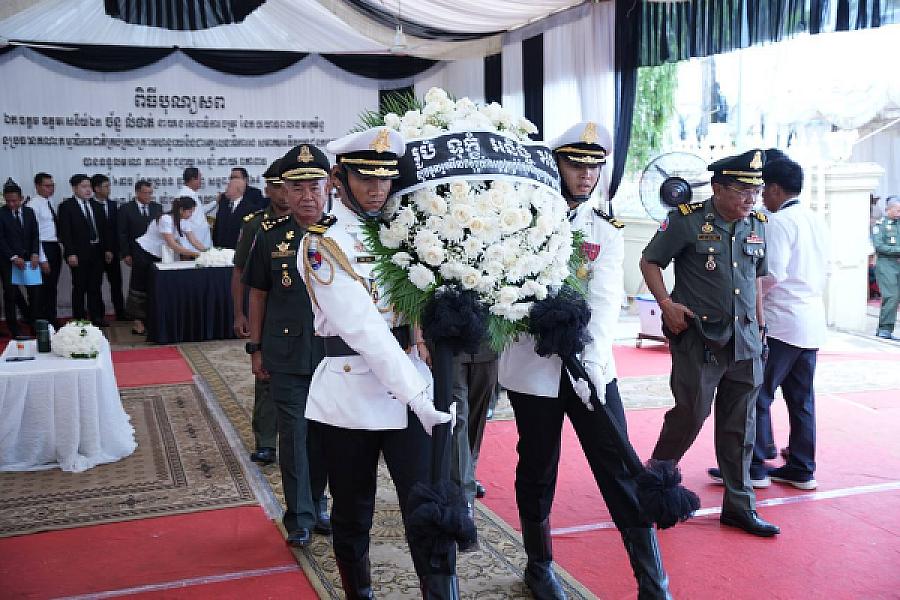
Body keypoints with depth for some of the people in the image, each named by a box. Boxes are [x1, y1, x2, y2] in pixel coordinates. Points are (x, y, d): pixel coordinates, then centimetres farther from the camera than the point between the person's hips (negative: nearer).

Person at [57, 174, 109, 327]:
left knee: (95, 287, 10)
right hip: (79, 254, -5)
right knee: (79, 288, 2)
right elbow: (64, 232, -10)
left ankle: (96, 317, 17)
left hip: (97, 252, 5)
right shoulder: (66, 206, -6)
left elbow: (102, 229, 15)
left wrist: (107, 249, 9)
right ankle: (79, 319, 10)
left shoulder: (95, 205, 12)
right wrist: (70, 253, -16)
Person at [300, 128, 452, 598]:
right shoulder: (322, 243, -9)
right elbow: (363, 328, -19)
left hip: (411, 387, 3)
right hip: (350, 397, -3)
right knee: (353, 513, 14)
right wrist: (416, 394, -26)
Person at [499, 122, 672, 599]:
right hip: (533, 366, -1)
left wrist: (592, 360, -26)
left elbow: (605, 299, -10)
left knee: (620, 471, 0)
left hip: (590, 366, 1)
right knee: (537, 470, 11)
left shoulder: (607, 232, 5)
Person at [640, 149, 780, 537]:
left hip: (744, 342, 5)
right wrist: (667, 306, -12)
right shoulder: (686, 220, -8)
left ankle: (739, 506, 19)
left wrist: (759, 324, 17)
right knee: (691, 414, 1)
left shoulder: (757, 226, 8)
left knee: (740, 426, 9)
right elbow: (650, 262, -2)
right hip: (698, 340, -5)